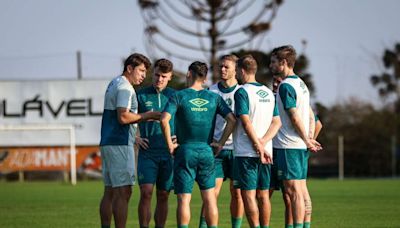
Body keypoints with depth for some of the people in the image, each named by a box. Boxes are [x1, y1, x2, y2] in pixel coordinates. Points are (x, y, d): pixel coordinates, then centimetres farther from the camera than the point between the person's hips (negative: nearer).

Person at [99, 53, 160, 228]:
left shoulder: (114, 83, 19)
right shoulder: (124, 87, -12)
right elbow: (123, 117, -22)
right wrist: (146, 116, -11)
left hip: (107, 143, 10)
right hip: (120, 145, -10)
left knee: (109, 192, 9)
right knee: (123, 192, -10)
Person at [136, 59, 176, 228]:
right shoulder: (141, 96, 3)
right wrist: (135, 138, -4)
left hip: (168, 153, 2)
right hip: (147, 152, -2)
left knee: (163, 195, 5)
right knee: (146, 192, -12)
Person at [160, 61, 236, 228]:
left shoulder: (179, 96, -3)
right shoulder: (214, 98, 6)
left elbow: (164, 119, -17)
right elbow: (232, 120, 0)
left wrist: (170, 144, -8)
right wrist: (220, 143, 5)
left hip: (185, 151, -2)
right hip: (207, 151, 3)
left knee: (184, 199, -1)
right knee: (209, 198, 9)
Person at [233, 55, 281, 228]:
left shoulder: (242, 92, -9)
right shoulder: (268, 93, 13)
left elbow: (246, 123, -17)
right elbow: (277, 122, 7)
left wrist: (259, 147, -16)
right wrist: (263, 142, -5)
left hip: (246, 153, -7)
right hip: (266, 151, 7)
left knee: (248, 195, -5)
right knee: (263, 195, 9)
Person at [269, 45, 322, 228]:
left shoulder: (286, 86, -13)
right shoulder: (300, 83, 16)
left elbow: (295, 117, -17)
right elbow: (309, 115, 17)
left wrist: (306, 140, -9)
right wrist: (308, 139, 13)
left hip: (289, 146, -9)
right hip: (300, 146, 9)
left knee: (293, 190, -8)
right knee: (301, 190, 10)